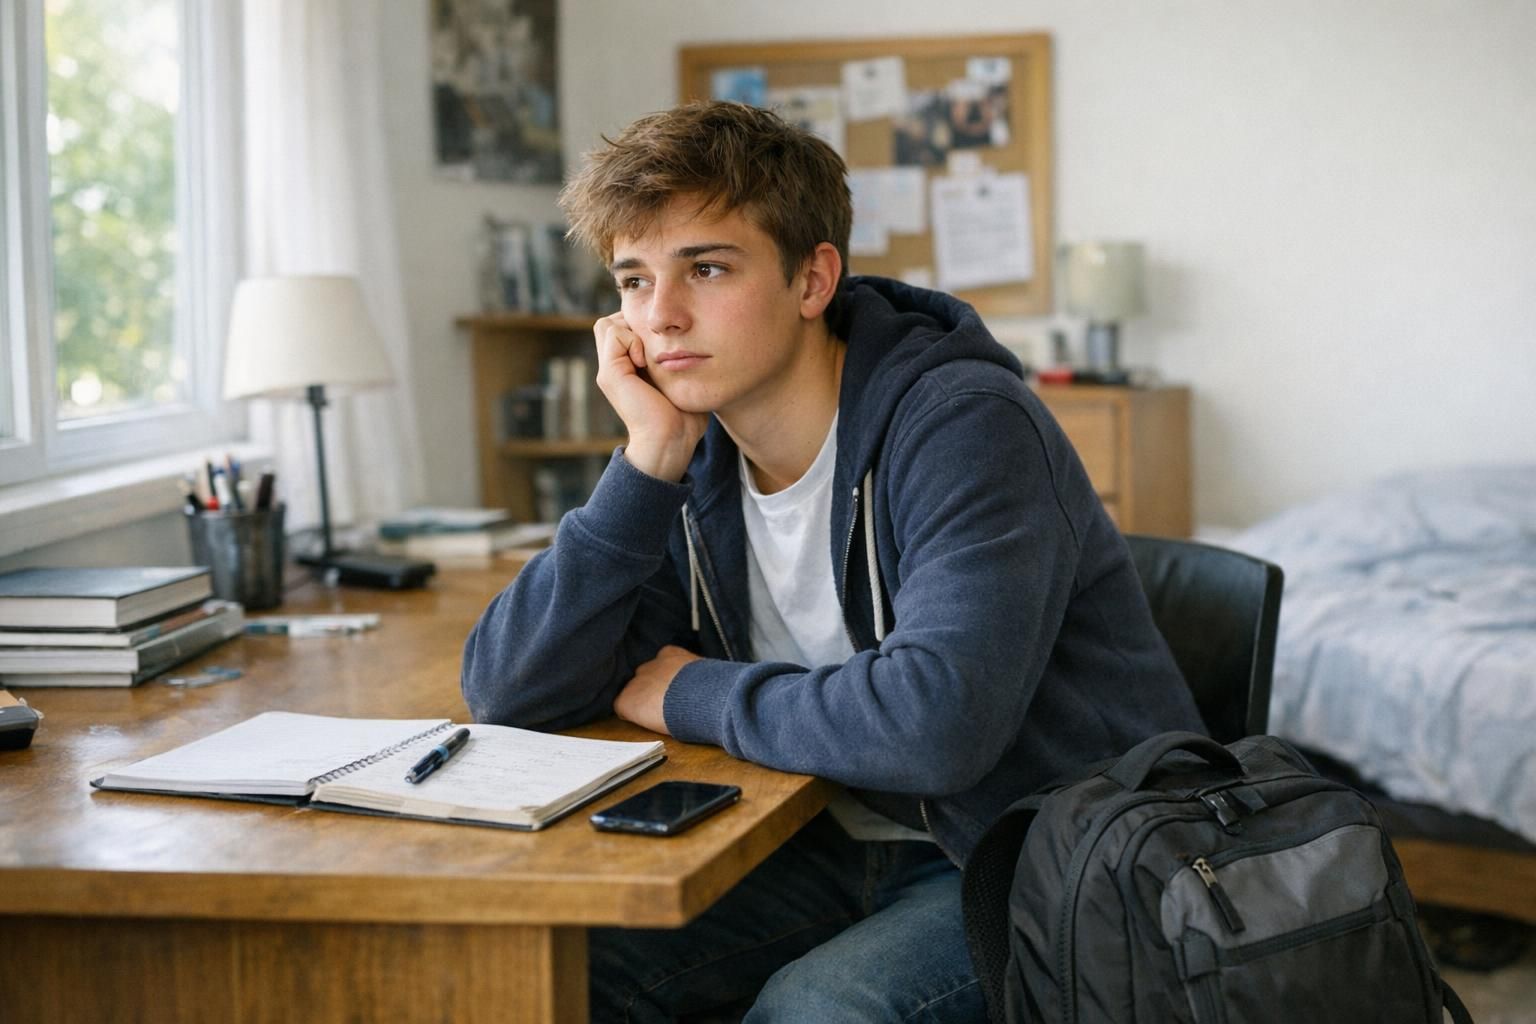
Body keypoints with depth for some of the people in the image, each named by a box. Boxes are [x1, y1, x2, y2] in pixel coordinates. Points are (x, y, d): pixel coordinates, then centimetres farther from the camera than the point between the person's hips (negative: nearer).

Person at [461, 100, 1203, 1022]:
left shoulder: (964, 427, -22)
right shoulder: (692, 459, -1)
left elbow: (937, 721, -36)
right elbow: (508, 694, -8)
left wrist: (695, 695, -19)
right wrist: (650, 461, -17)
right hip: (856, 838, 6)